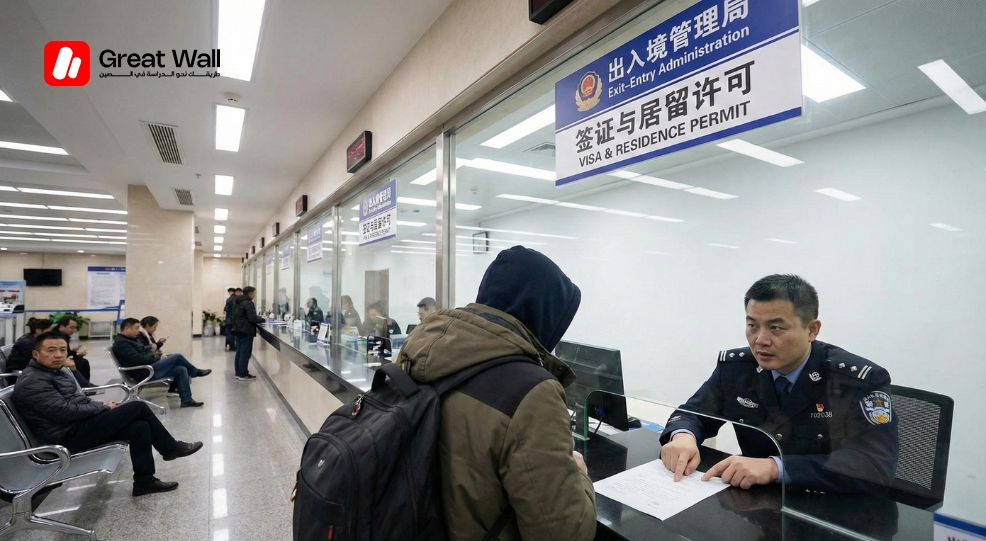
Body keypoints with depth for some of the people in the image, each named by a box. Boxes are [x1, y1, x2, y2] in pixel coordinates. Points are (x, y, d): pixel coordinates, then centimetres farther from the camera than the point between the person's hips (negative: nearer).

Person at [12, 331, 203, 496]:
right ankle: (170, 447, 1)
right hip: (69, 436, -9)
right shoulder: (32, 382, -17)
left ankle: (144, 481, 1)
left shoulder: (56, 372, 13)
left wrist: (102, 407, 2)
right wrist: (104, 408, -11)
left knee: (140, 426, -7)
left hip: (79, 425, 9)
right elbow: (65, 411, -23)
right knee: (137, 407, -15)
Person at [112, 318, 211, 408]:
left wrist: (153, 353, 3)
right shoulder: (121, 343, -15)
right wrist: (155, 356, -11)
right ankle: (196, 372, 13)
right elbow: (138, 359, -24)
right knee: (177, 357, -15)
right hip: (144, 372, -10)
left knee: (181, 370, -4)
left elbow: (144, 351, 23)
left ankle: (186, 400, -4)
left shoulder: (130, 339, 18)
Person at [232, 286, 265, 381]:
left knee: (239, 352, 13)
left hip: (239, 330, 10)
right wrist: (263, 319, -10)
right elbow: (252, 318, -23)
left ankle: (238, 373, 18)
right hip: (246, 332, -10)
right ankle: (243, 375, -2)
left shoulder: (238, 303, 15)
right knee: (245, 353, -5)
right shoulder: (248, 303, -17)